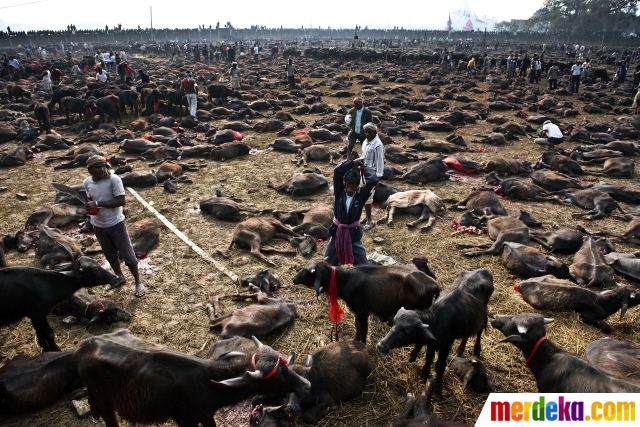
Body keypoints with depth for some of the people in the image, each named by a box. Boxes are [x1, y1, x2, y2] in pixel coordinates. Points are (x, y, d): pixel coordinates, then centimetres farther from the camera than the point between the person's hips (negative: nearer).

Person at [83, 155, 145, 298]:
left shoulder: (114, 179, -20)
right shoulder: (86, 183, -4)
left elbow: (122, 201, -24)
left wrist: (97, 203, -27)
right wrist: (89, 207, -8)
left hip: (116, 224, -5)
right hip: (98, 226, 5)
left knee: (128, 255, 3)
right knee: (110, 255, 22)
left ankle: (138, 283, 19)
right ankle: (120, 278, 44)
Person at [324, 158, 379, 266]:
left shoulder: (361, 194, -12)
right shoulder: (339, 192, -9)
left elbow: (374, 180, -28)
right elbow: (337, 171, -23)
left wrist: (364, 167, -12)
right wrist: (353, 163, -14)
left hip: (354, 233, -1)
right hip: (337, 231, 1)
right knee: (328, 263, 18)